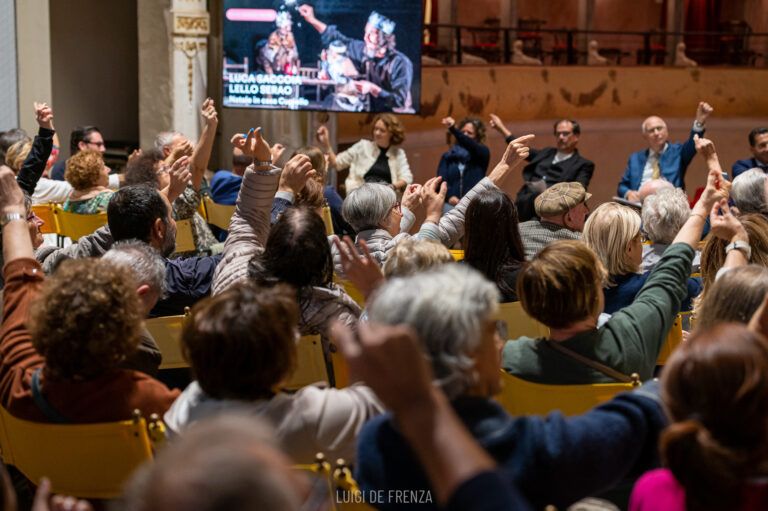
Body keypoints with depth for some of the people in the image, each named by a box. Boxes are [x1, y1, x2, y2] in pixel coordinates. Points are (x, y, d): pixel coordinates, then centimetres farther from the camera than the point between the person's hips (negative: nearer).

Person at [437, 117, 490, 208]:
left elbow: (469, 144, -11)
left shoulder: (482, 153, 11)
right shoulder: (447, 156, 17)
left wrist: (453, 129, -28)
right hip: (451, 204, 2)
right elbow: (441, 179, 4)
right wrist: (449, 196, -16)